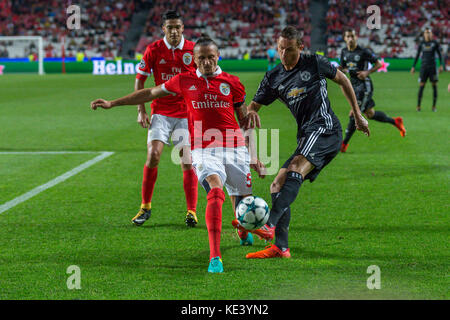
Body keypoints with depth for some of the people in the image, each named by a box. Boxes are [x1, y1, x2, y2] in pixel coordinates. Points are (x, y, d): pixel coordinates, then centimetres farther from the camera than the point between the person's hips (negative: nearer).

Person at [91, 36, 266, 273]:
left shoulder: (232, 83, 6)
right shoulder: (184, 81, 7)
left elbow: (245, 120, 14)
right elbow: (150, 93, 18)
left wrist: (254, 155, 12)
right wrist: (112, 103, 18)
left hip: (234, 147, 2)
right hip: (203, 150, -2)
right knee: (215, 190, -28)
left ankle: (244, 233, 45)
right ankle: (215, 256, -33)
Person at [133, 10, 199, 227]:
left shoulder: (193, 50, -2)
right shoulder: (154, 50, -2)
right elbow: (140, 80, 5)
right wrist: (141, 111, -2)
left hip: (187, 113, 0)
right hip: (161, 111, 0)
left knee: (187, 160, -6)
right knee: (153, 156, -12)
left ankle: (191, 211, 0)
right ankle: (145, 207, 4)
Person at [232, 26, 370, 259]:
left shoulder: (314, 63, 2)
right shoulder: (273, 77, 13)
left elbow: (342, 80, 15)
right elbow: (254, 104, 14)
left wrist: (357, 115, 17)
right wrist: (251, 113, -13)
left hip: (325, 128, -7)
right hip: (306, 138, 7)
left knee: (295, 170, -30)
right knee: (277, 186, -1)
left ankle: (269, 224, -45)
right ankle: (280, 247, 0)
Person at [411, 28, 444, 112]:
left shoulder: (435, 43, 4)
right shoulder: (421, 44, 9)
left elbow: (439, 55, 7)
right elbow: (417, 55, 14)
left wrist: (441, 65, -3)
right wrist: (413, 66, 9)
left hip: (432, 67, -1)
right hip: (424, 66, 1)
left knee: (434, 86, -1)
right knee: (421, 86, -5)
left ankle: (434, 106, 6)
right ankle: (418, 106, -2)